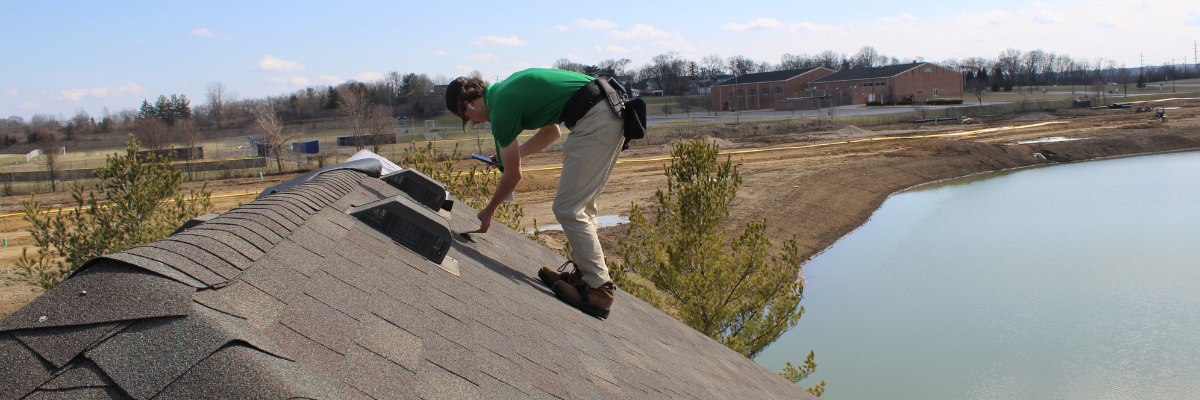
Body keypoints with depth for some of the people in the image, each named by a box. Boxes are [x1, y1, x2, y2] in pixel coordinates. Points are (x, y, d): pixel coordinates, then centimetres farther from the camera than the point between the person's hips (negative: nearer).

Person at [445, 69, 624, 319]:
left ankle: (599, 288, -3)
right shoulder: (505, 90, 21)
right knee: (582, 205, 16)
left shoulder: (500, 107, -5)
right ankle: (583, 274, 23)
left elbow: (513, 175, 3)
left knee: (568, 209, -5)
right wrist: (513, 153, 37)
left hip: (595, 120, -10)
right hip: (611, 112, 10)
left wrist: (489, 211, 18)